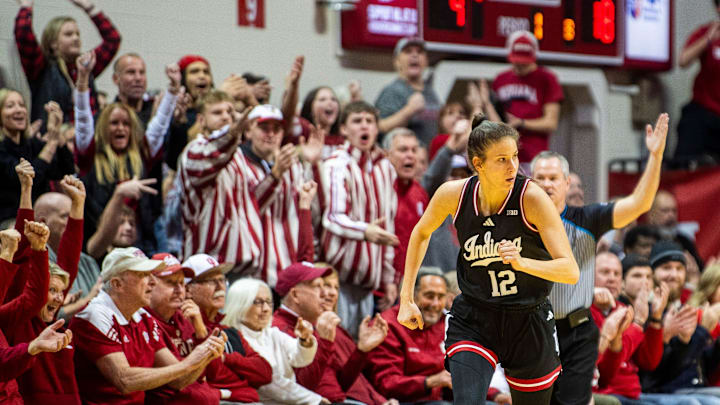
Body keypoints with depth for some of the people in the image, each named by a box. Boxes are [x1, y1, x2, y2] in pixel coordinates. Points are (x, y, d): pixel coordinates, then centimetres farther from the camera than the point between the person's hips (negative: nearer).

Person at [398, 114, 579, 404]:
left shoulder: (533, 198, -18)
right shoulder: (453, 195, -11)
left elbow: (571, 271, -22)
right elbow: (421, 233, 12)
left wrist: (522, 263, -40)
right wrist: (406, 298, 8)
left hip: (529, 323, 0)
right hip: (472, 320, 0)